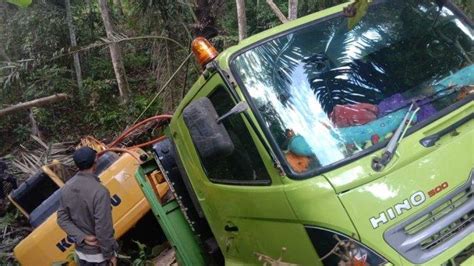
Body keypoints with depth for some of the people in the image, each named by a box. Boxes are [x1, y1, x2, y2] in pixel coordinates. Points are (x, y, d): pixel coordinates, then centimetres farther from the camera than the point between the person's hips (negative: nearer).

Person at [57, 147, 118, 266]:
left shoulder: (66, 188, -7)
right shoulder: (100, 191, -29)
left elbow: (62, 219, -4)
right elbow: (103, 228, -26)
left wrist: (82, 237, -11)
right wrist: (110, 254, -14)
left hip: (81, 249, 6)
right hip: (99, 251, -6)